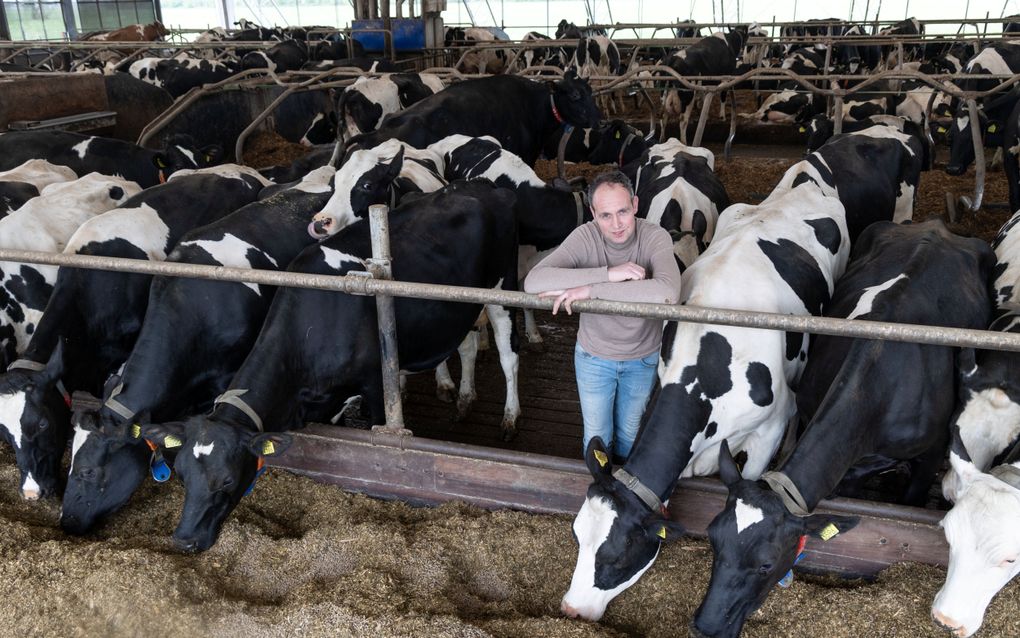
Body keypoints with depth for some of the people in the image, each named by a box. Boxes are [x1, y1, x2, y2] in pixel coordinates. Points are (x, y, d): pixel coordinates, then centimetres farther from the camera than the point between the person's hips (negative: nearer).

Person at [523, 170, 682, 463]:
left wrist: (590, 290, -45)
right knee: (596, 437, 18)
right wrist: (609, 273, -42)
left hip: (643, 358, 1)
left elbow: (668, 292, -46)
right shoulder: (585, 236, -25)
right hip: (593, 355, 0)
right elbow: (533, 282, -38)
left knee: (628, 432, 25)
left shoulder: (655, 237, -25)